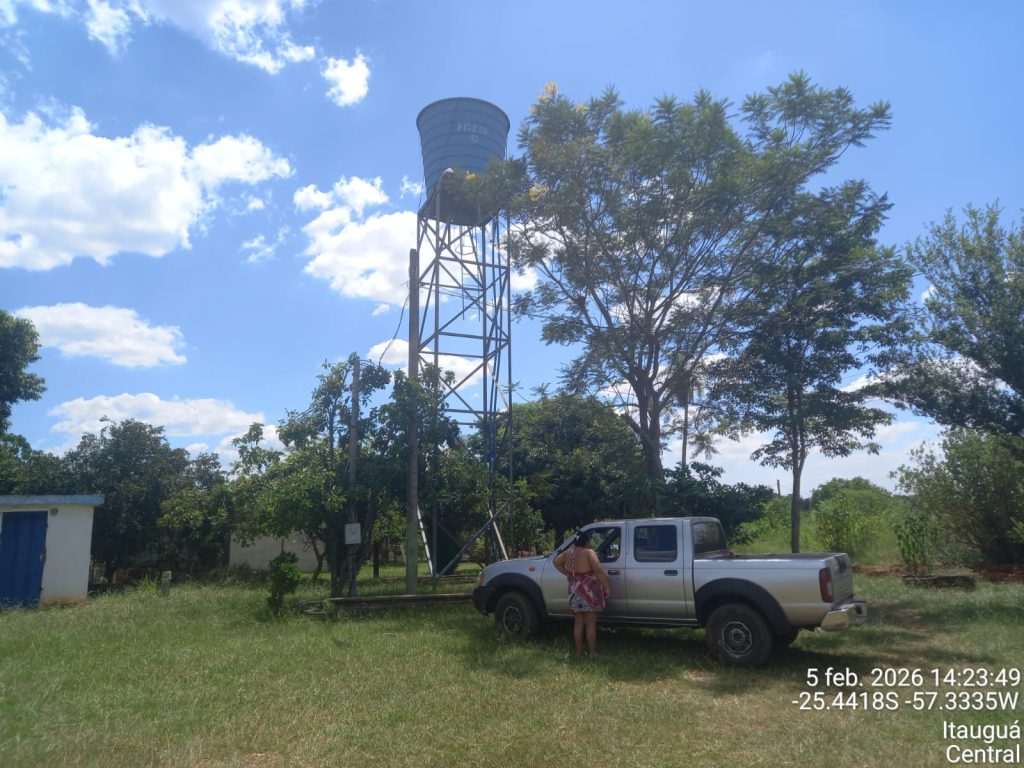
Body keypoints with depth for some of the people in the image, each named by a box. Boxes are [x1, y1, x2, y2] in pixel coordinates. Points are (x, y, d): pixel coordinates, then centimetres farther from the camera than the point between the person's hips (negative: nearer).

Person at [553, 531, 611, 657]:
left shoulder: (568, 552, 6)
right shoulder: (589, 553, -14)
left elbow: (556, 562, 19)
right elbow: (599, 570, -22)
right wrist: (607, 586, -17)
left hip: (575, 592, 6)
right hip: (589, 593, -6)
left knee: (578, 623, 13)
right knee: (590, 624, 2)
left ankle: (579, 652, 18)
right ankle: (593, 653, 7)